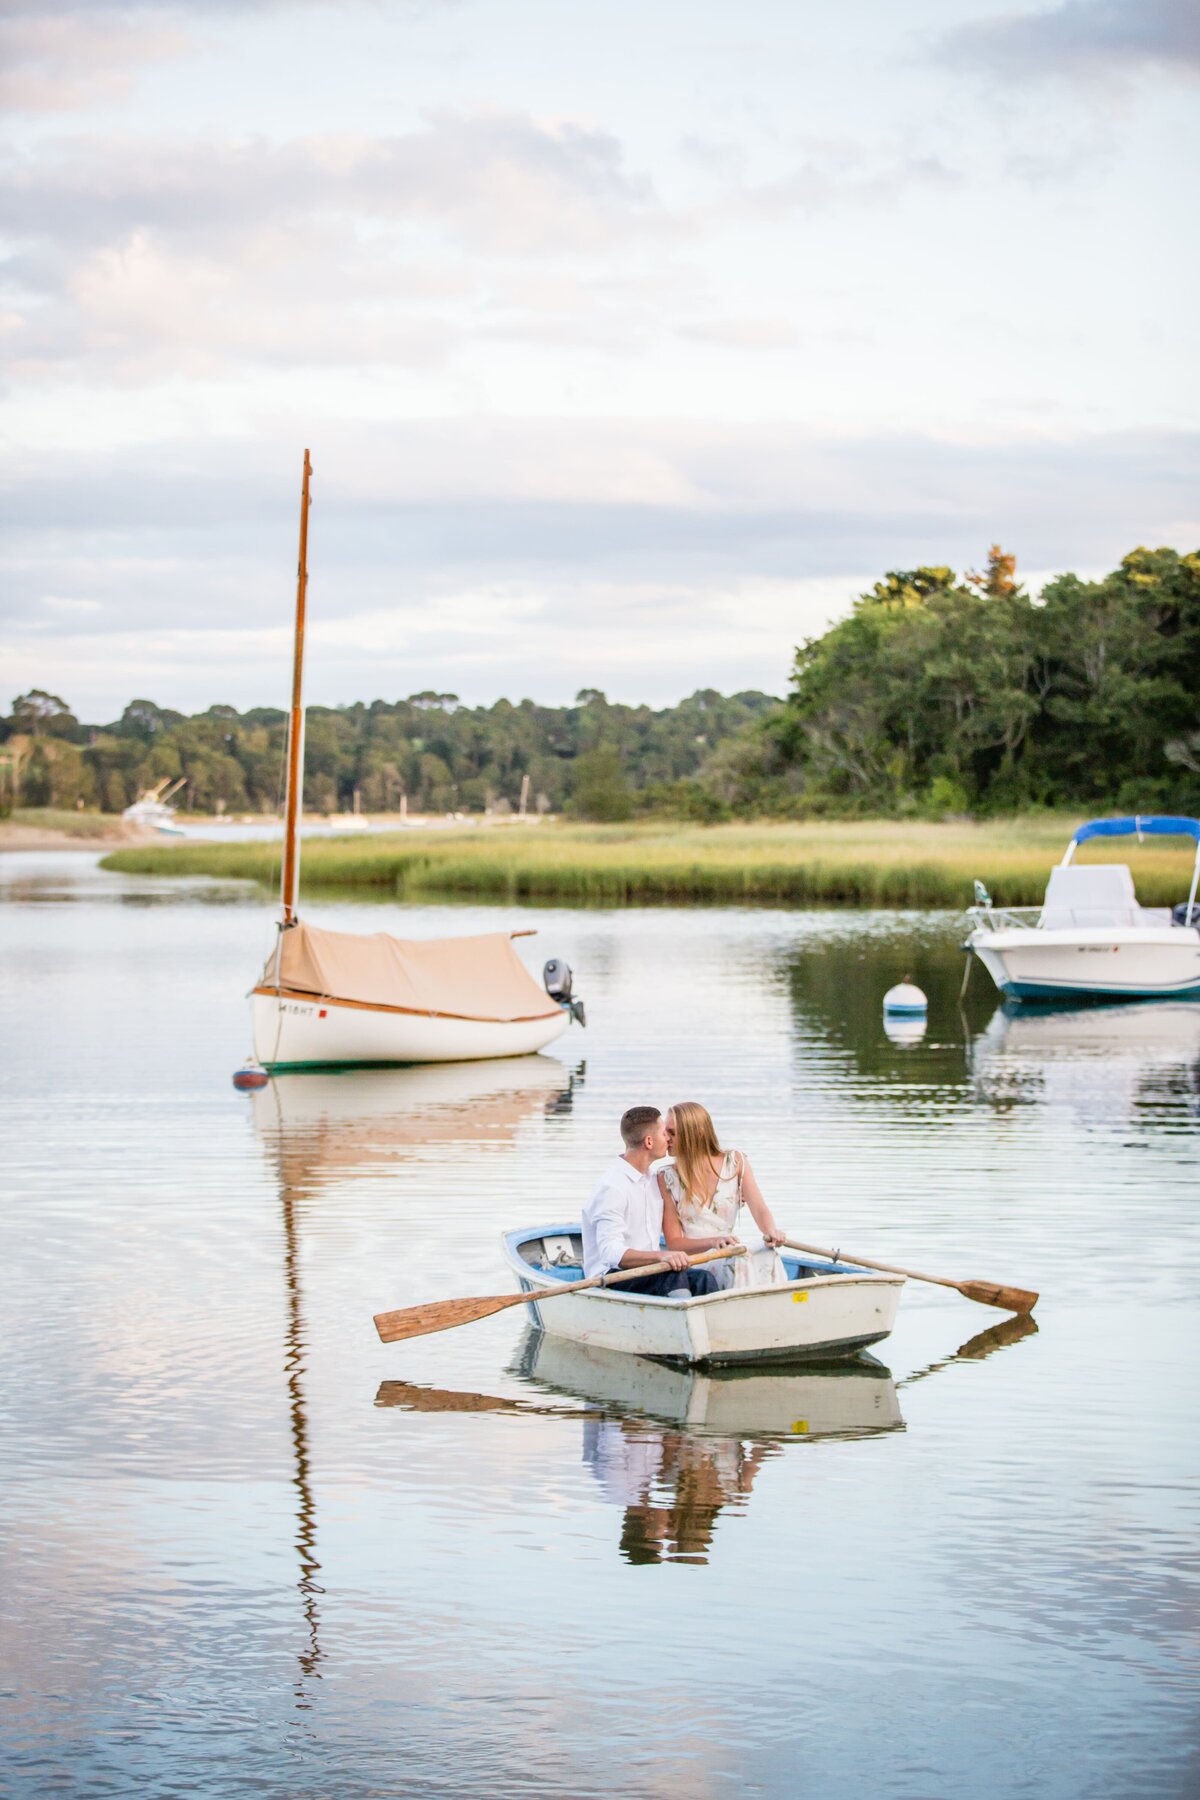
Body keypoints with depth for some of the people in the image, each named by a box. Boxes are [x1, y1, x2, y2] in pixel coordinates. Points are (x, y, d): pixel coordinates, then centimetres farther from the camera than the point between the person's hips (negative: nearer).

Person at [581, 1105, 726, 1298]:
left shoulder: (653, 1180, 18)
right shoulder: (612, 1188, -13)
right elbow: (611, 1253, -25)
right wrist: (660, 1256, -39)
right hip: (611, 1280, -8)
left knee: (703, 1278, -22)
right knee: (672, 1273, -35)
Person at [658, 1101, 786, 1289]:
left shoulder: (735, 1163, 8)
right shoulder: (667, 1179, 3)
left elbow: (759, 1208, -5)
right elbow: (673, 1243, -2)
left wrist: (770, 1231, -30)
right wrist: (713, 1242, -22)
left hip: (728, 1257, 2)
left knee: (766, 1257, -31)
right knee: (740, 1265, -34)